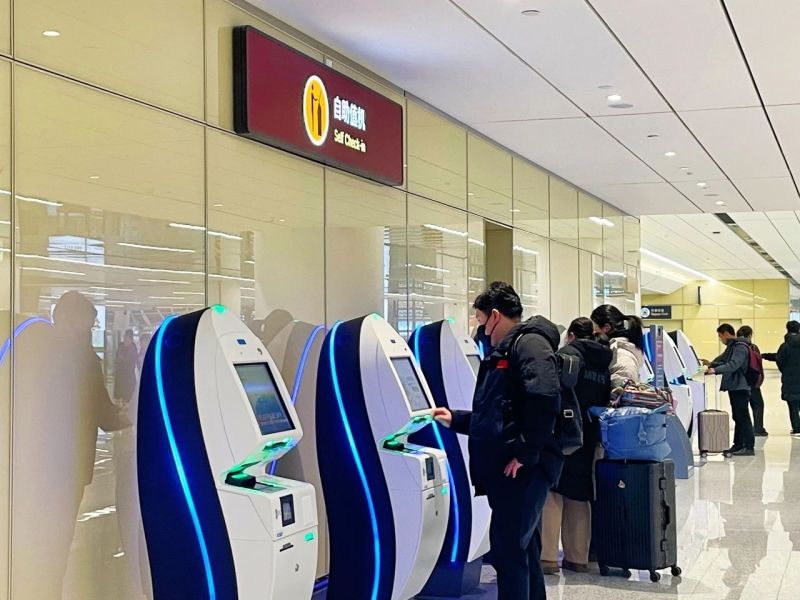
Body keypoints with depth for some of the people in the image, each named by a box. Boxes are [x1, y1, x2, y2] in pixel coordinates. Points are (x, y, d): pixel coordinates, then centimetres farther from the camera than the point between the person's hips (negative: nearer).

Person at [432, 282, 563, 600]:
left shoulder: (529, 343, -9)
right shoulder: (504, 352, 23)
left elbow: (544, 399, -23)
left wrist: (525, 454, -24)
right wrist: (455, 419, 33)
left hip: (522, 469, -10)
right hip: (506, 469, 10)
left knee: (508, 551, -10)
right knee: (523, 551, 14)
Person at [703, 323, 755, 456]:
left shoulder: (740, 347, -15)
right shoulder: (732, 346, 17)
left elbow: (733, 365, -28)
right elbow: (725, 361, 26)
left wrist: (715, 370, -34)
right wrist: (712, 364, 10)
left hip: (740, 387, -10)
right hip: (734, 387, 10)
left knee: (743, 417, -8)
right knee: (738, 417, 13)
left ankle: (749, 447, -7)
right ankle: (738, 445, 19)